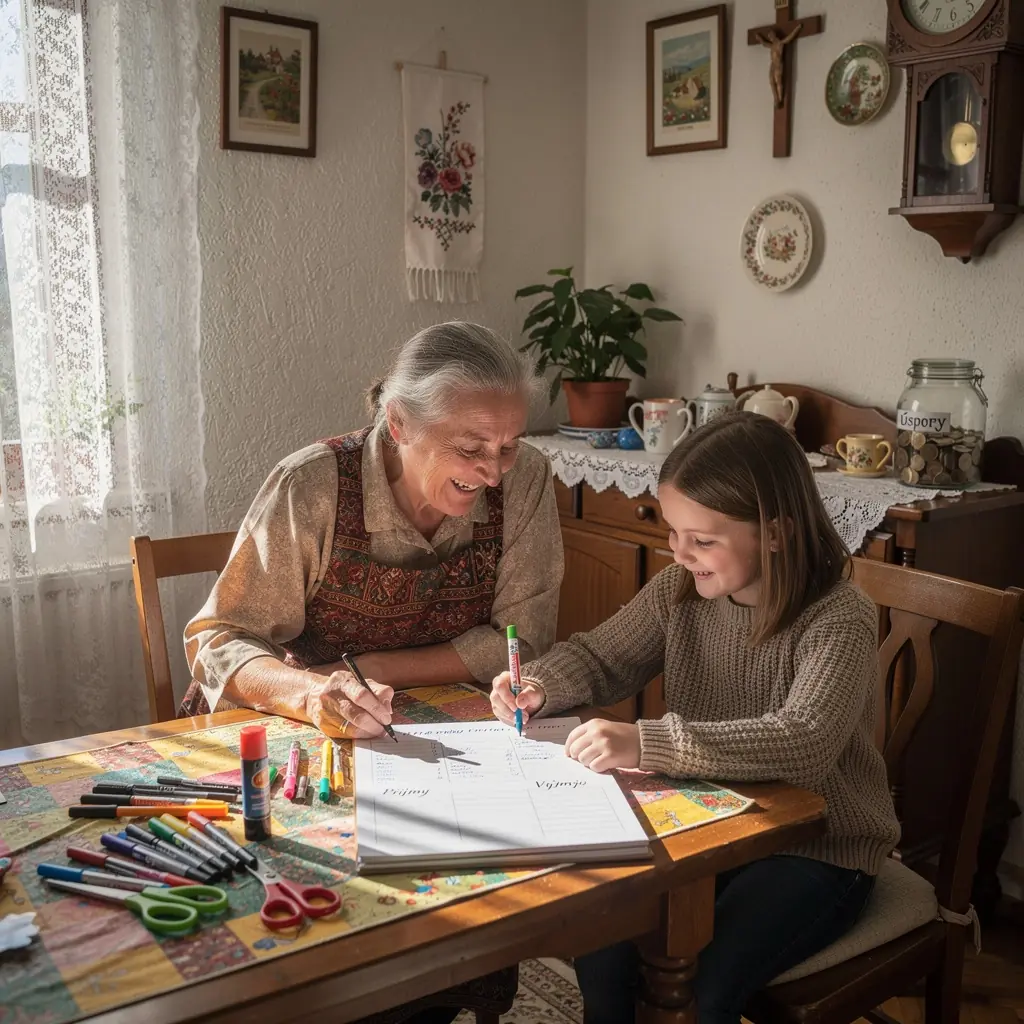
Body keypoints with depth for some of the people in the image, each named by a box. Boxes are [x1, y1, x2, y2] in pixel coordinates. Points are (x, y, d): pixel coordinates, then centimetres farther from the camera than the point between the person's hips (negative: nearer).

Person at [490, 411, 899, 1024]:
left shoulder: (839, 621, -22)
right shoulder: (681, 590, -5)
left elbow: (803, 742, -37)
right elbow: (601, 657, 7)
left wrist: (647, 744, -44)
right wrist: (540, 687, -15)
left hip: (822, 850, -5)